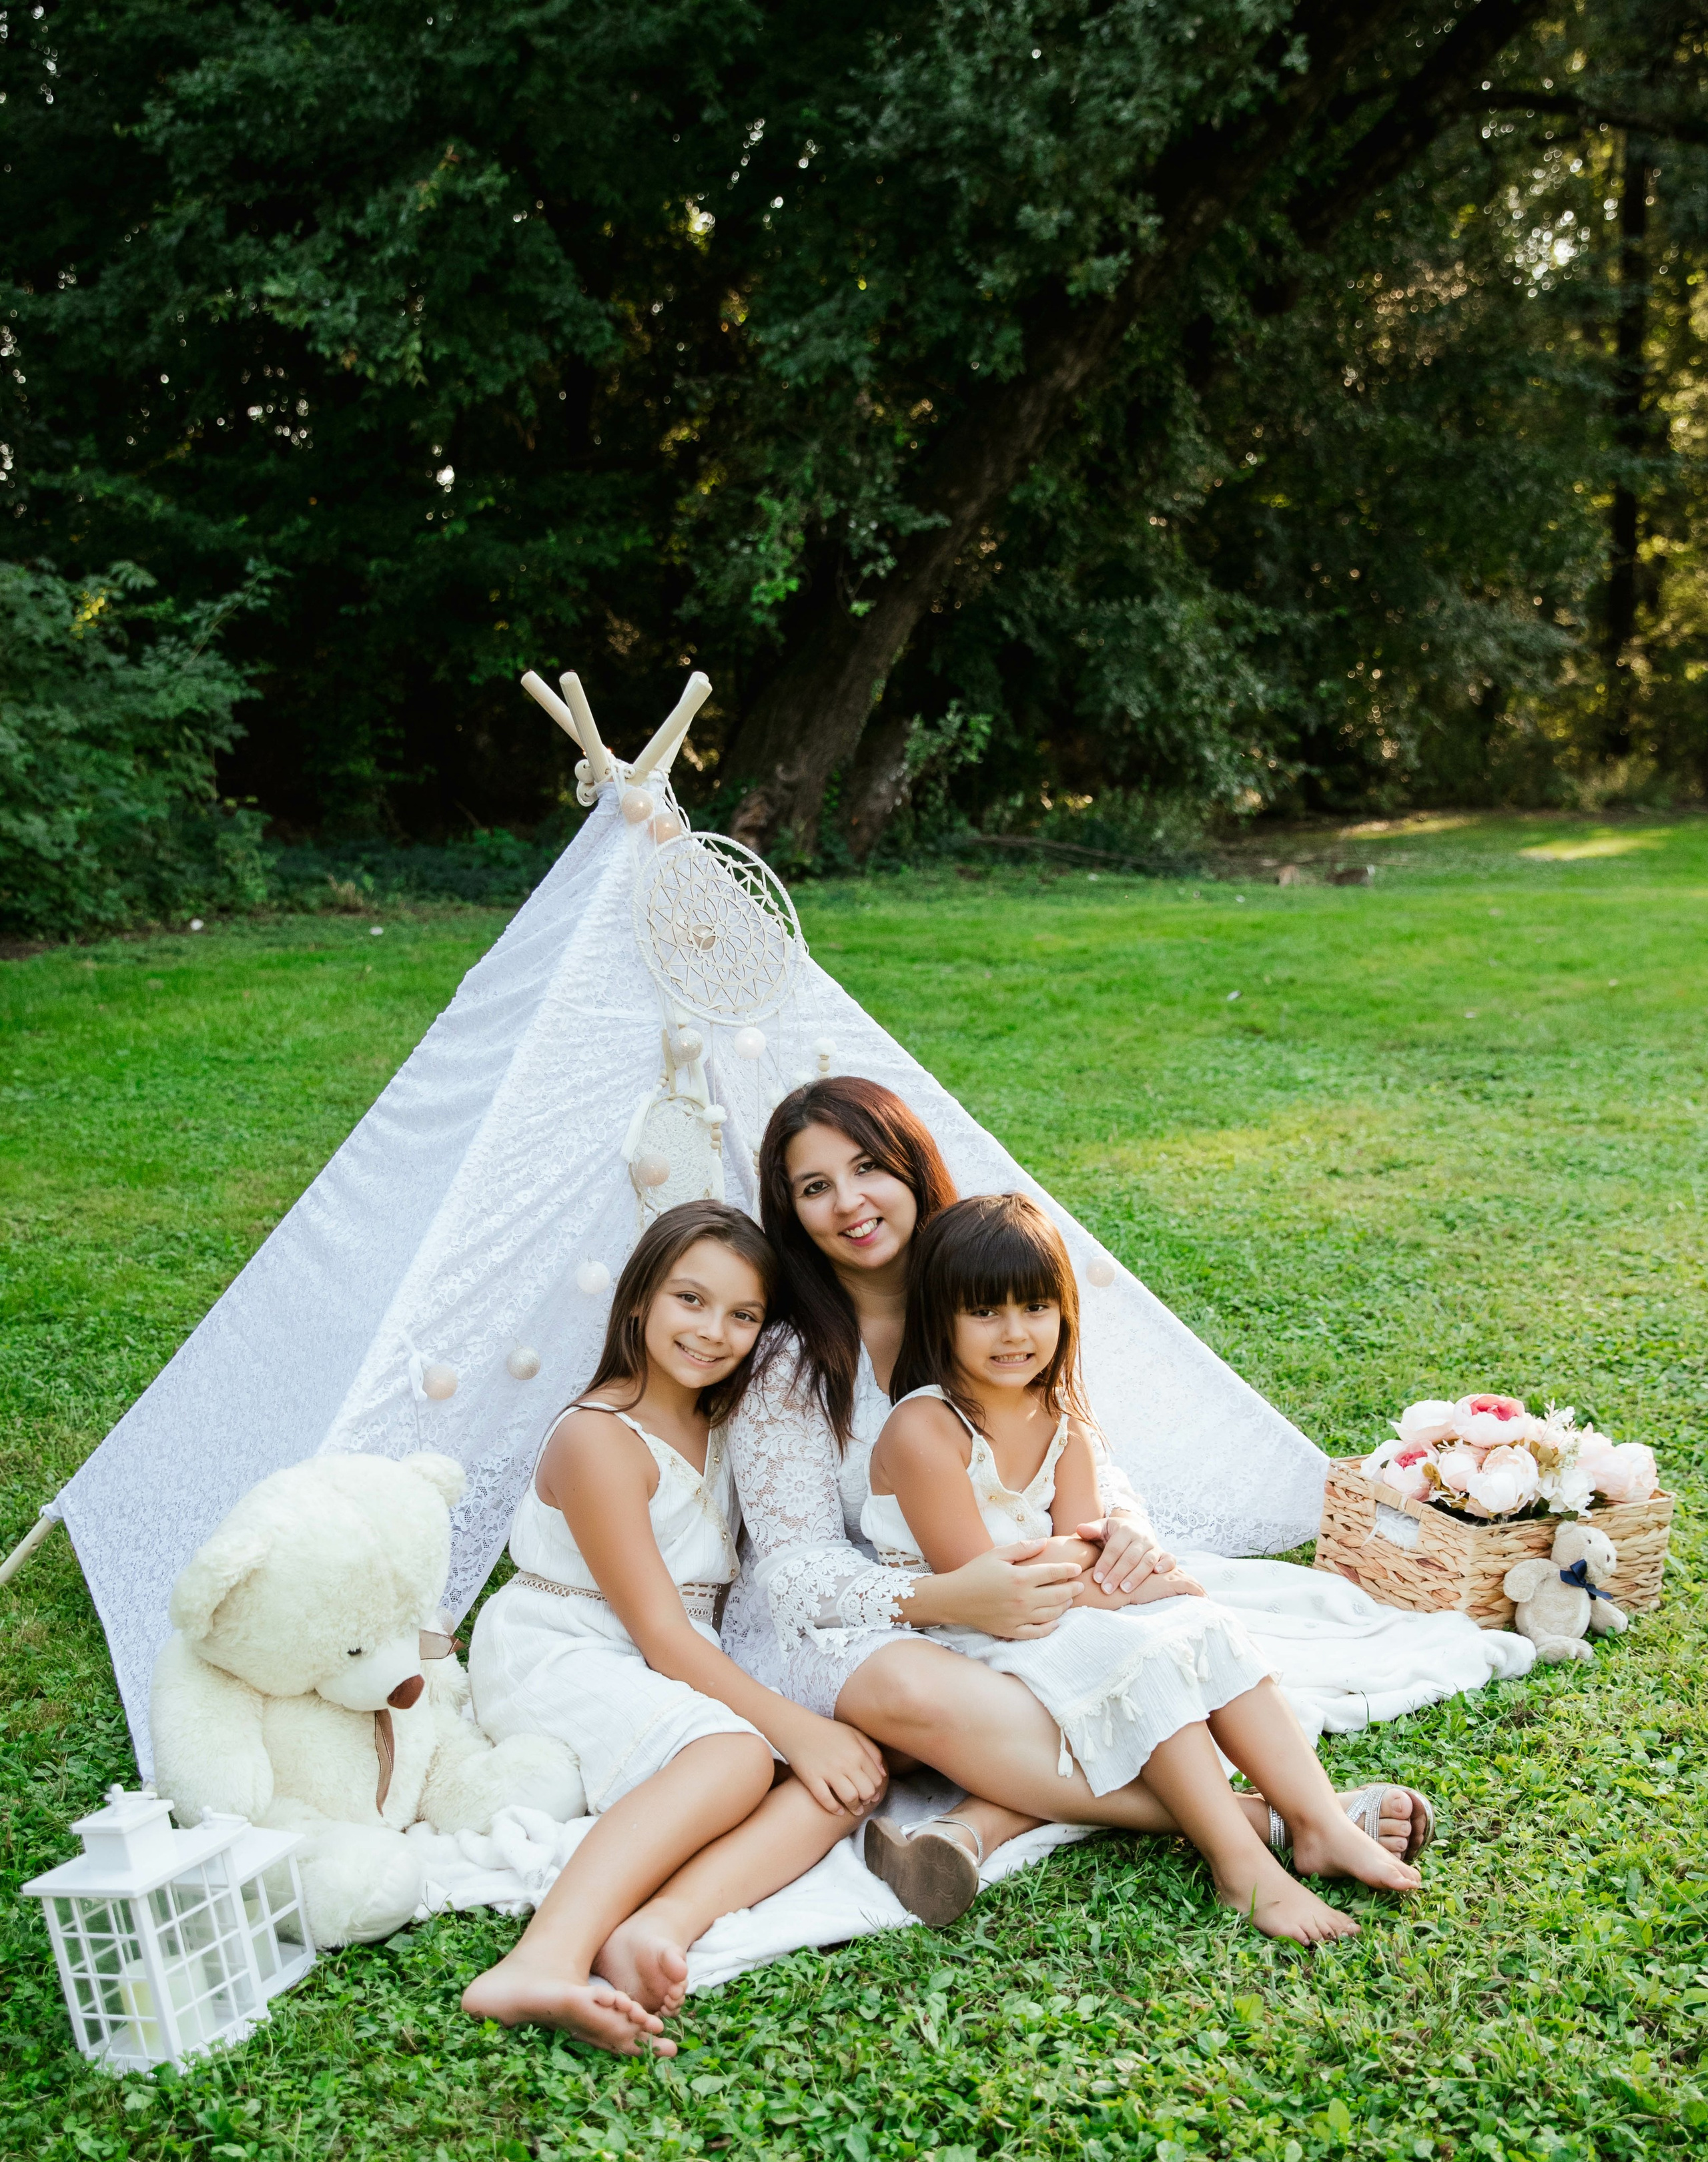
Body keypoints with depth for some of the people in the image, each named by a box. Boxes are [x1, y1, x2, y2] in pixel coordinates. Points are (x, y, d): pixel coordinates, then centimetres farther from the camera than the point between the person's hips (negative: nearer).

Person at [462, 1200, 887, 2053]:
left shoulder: (721, 1430, 10)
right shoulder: (598, 1438, -15)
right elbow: (659, 1631, -19)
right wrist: (791, 1725, -25)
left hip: (682, 1678, 8)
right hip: (558, 1660, -7)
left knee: (853, 1771, -19)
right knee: (736, 1757, -36)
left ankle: (662, 1925, -40)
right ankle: (545, 1960, -52)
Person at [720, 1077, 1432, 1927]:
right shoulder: (787, 1368, -11)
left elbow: (1085, 1466, 6)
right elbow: (795, 1567, -15)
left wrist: (1126, 1522, -20)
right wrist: (942, 1600, -34)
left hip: (984, 1621, 5)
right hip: (817, 1635, -4)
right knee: (909, 1687, -39)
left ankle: (976, 1826, -35)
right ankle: (1257, 1815, -37)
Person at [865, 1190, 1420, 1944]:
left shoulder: (1061, 1423, 5)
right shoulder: (923, 1430, -20)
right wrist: (1119, 1589, -18)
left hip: (1050, 1615, 7)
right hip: (960, 1646, -7)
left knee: (1205, 1625, -14)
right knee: (1139, 1659, -28)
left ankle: (1322, 1823, -19)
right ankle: (1243, 1869, -29)